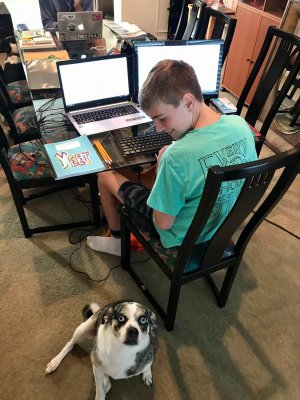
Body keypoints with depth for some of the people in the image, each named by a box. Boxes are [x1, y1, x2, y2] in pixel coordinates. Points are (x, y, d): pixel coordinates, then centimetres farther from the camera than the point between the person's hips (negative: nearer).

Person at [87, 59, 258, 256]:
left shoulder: (178, 156, -36)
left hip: (183, 236, -6)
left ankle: (118, 241, 28)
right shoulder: (241, 124, -15)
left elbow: (164, 223, -24)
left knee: (105, 175, 8)